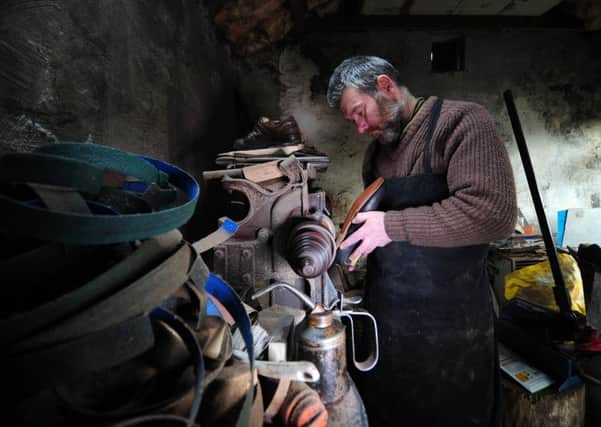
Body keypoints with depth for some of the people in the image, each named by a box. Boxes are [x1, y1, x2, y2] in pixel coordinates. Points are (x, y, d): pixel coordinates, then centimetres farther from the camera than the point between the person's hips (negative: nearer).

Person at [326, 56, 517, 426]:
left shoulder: (461, 121, -13)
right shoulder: (377, 147, 11)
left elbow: (493, 212, -26)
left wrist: (392, 226, -22)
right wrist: (353, 233, 2)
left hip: (449, 322, -6)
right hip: (384, 315, 7)